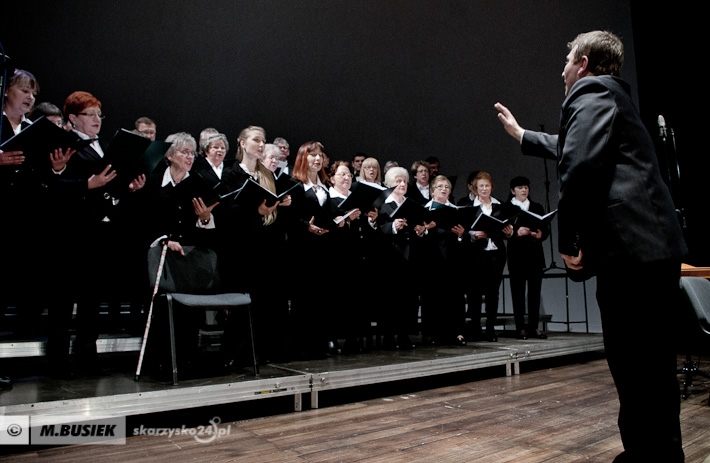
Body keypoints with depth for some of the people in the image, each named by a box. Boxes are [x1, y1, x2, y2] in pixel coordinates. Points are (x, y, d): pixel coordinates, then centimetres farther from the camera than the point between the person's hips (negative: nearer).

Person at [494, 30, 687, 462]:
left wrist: (569, 239, -12)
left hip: (630, 249, -10)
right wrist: (521, 134, 57)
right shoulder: (614, 97, 29)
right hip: (654, 246, 10)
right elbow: (568, 147, 45)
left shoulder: (590, 94, -2)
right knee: (653, 366, 15)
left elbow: (579, 165, -20)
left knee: (636, 368, -5)